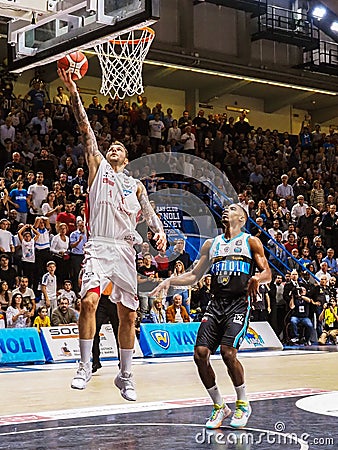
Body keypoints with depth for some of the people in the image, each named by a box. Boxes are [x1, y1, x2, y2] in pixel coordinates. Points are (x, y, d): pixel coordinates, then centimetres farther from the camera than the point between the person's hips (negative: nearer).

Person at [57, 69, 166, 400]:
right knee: (88, 301, -23)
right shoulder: (98, 166, 13)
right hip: (99, 247, -3)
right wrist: (73, 92, -4)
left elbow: (149, 214, 17)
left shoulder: (136, 185, 21)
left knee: (128, 315, 5)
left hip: (126, 250, 3)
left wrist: (160, 232, -6)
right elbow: (85, 129, 5)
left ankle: (125, 376, 17)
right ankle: (85, 366, -10)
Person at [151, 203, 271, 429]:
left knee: (228, 352, -21)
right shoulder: (211, 244, 20)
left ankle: (243, 405, 2)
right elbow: (194, 276, 22)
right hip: (216, 303, 5)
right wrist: (170, 280, 6)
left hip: (239, 303, -5)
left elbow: (267, 273, -1)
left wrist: (257, 278, -24)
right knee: (200, 354, -9)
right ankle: (220, 407, 8)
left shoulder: (251, 242, 6)